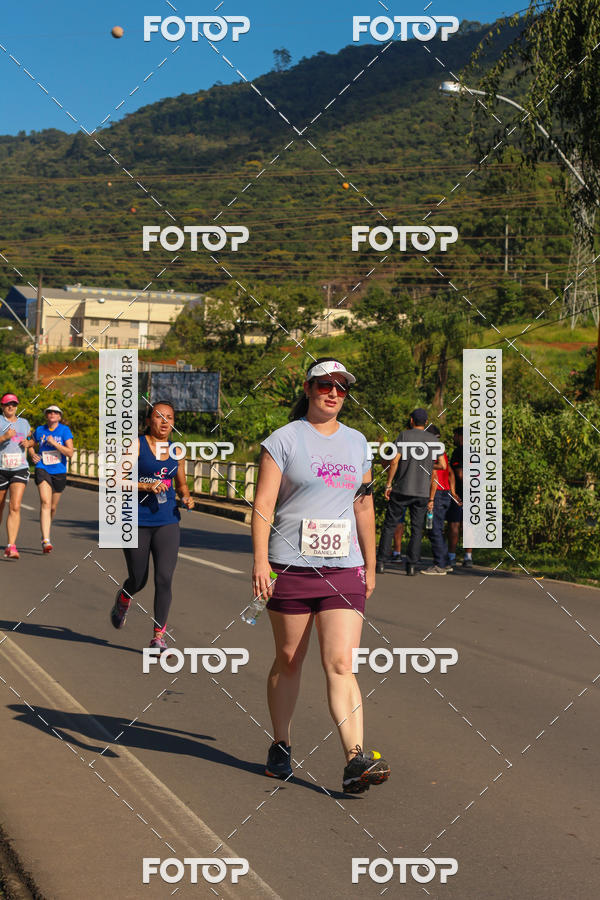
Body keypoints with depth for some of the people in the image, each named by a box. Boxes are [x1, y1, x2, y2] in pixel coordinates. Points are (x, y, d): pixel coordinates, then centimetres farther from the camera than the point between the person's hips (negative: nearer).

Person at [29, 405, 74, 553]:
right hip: (43, 470, -1)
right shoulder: (40, 430, 4)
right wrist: (33, 454, 2)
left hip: (59, 472, 1)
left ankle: (44, 532, 43)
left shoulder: (64, 430, -3)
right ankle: (46, 541, -27)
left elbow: (70, 453, -11)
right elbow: (31, 445, 23)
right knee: (45, 502, -20)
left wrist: (54, 443, -18)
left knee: (53, 507, 12)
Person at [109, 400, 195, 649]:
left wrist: (187, 498, 2)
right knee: (138, 580, 8)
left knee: (164, 579, -10)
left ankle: (158, 637, -2)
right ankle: (122, 600, 45)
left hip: (167, 522, 3)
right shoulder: (136, 445, -5)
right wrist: (146, 486, -22)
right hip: (137, 521, -3)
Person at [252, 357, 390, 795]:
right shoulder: (284, 440, 0)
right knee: (288, 661, 8)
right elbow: (263, 504, -5)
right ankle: (281, 748, 25)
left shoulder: (357, 442, 14)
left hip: (344, 569, 2)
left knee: (341, 665, -8)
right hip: (291, 566, -2)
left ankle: (356, 760, -16)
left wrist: (370, 565, 20)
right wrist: (260, 561, -15)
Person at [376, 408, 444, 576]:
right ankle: (412, 565, 1)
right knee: (417, 529, 7)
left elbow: (394, 461, -11)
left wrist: (388, 484, -5)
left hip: (401, 489, -2)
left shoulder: (404, 435, -3)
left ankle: (381, 562, 1)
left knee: (389, 525, 5)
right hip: (422, 491, 2)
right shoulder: (434, 440, 5)